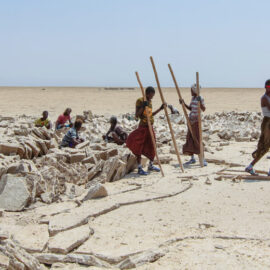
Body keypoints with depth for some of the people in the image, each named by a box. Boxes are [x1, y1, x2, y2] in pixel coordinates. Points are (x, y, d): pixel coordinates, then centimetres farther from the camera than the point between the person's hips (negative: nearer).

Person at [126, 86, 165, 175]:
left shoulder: (150, 102, 12)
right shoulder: (140, 101, -10)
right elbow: (137, 115, -16)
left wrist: (160, 109, 15)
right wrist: (143, 107, -28)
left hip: (150, 127, 8)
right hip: (143, 127, -8)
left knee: (152, 147, 12)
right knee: (139, 148, -4)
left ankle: (151, 165, 28)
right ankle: (139, 168, -1)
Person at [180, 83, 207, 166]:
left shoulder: (200, 98, -11)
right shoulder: (193, 98, 12)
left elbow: (203, 109, -19)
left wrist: (200, 102, -34)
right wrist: (184, 104, 8)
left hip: (196, 120, -8)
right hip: (191, 120, 8)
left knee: (197, 140, -9)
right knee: (190, 139, 8)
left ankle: (203, 159, -4)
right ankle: (192, 158, 17)